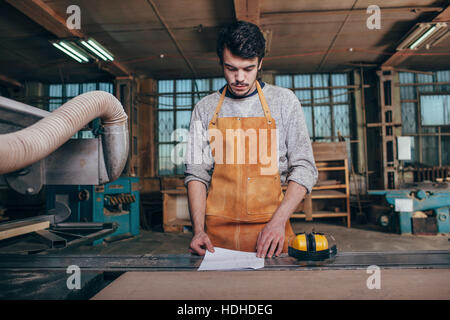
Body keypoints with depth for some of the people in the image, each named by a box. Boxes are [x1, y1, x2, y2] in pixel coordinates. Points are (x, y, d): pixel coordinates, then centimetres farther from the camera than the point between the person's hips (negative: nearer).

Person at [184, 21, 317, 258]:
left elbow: (304, 168, 0)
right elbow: (196, 173, 4)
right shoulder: (205, 109, 6)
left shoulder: (284, 101, 3)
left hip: (270, 230, 0)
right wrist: (198, 230, -8)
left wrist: (279, 220, -12)